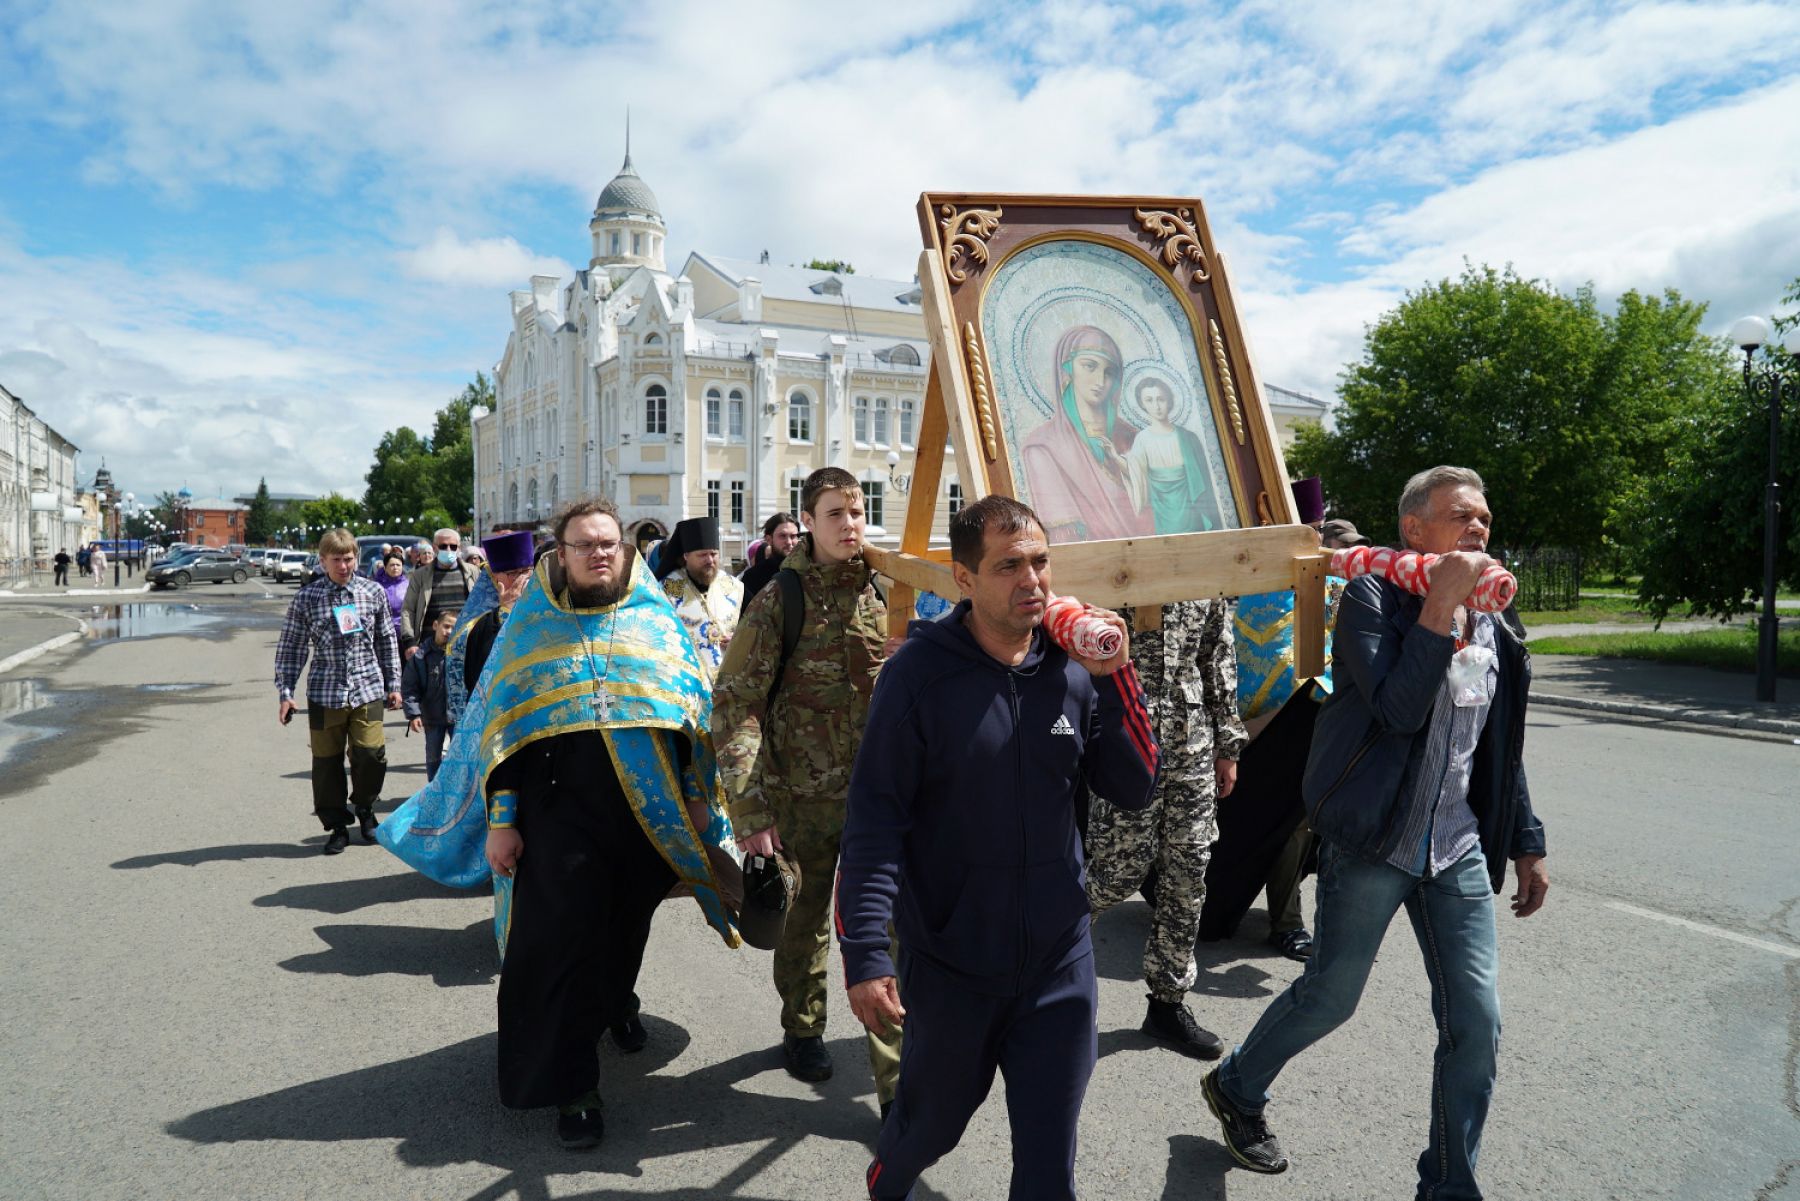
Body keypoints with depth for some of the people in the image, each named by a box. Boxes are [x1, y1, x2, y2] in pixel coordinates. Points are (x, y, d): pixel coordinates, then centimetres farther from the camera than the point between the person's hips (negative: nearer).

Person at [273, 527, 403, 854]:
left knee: (371, 755, -6)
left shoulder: (374, 592, 3)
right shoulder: (307, 597, -1)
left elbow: (386, 640, 11)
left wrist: (393, 684, 11)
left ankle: (365, 809, 22)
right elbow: (291, 647, 3)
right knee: (327, 762, 6)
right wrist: (285, 692, -1)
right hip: (324, 691, 0)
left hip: (367, 689, 0)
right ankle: (337, 826, 21)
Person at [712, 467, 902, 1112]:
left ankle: (898, 1082, 7)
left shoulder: (887, 592, 2)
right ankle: (802, 1028, 42)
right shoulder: (778, 602, -8)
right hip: (804, 794, -1)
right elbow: (735, 705, -10)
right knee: (805, 920, 17)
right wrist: (750, 809, -15)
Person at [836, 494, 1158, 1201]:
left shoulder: (1074, 666, -3)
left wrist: (1115, 678, -12)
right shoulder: (921, 670, -15)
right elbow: (875, 818, -15)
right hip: (948, 962, -2)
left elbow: (1134, 790, -1)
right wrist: (865, 954, -19)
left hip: (1059, 960, 3)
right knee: (932, 1124, 21)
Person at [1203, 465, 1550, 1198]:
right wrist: (1440, 603, -22)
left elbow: (1502, 748, 18)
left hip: (1458, 850, 6)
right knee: (1331, 994, 8)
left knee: (1477, 1024, 5)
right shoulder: (1373, 598, -10)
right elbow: (1398, 709, -24)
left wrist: (1526, 843, 17)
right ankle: (1236, 1089, 35)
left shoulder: (1492, 623, 10)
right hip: (1373, 842, -6)